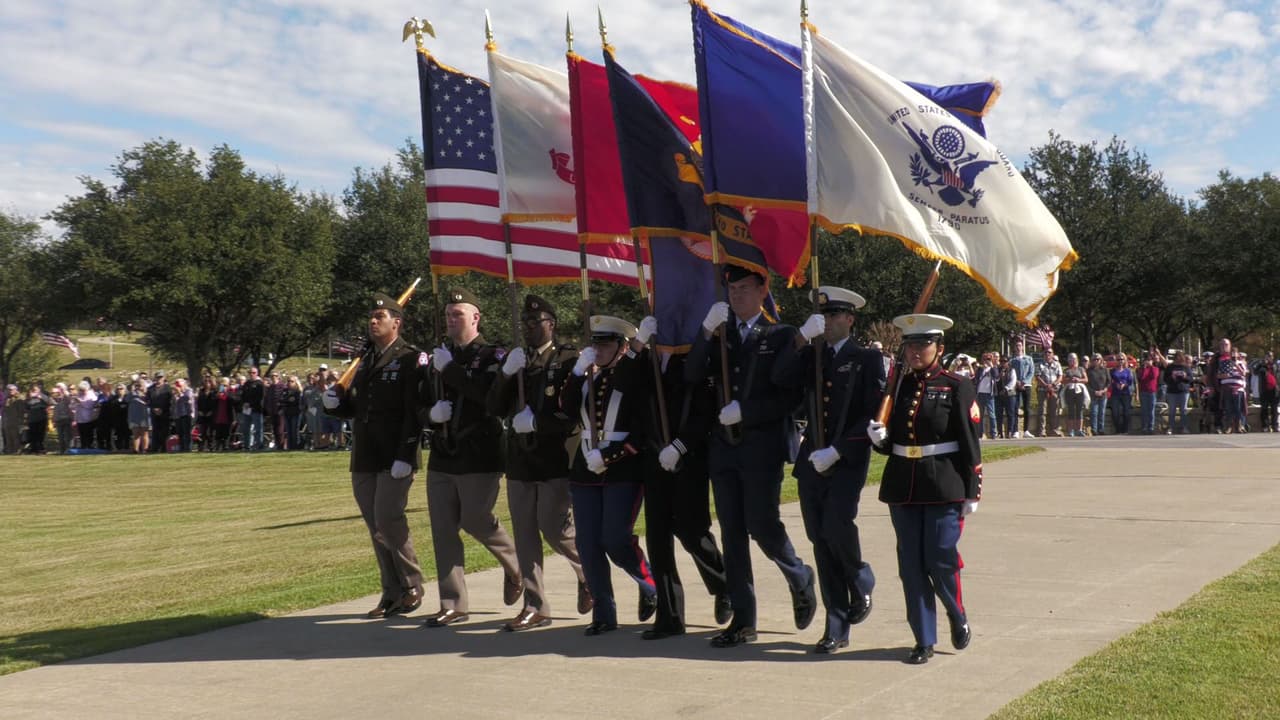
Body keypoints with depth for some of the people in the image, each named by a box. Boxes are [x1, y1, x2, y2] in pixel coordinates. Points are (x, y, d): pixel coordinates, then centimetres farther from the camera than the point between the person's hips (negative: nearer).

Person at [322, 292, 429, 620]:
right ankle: (393, 595, 16)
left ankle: (413, 586, 6)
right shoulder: (365, 360, 17)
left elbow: (414, 413, -14)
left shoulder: (411, 359, -6)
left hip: (395, 460, -7)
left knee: (388, 522, -12)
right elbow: (353, 407, 21)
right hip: (364, 459, 7)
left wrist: (405, 456, -21)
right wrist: (335, 402, -2)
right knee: (376, 528, 8)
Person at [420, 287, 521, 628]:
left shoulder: (492, 356, -4)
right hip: (441, 457, 6)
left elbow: (489, 394, -23)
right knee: (443, 529, 2)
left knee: (475, 521, -2)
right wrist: (432, 412, -6)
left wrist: (449, 370, -18)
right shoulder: (440, 357, 15)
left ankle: (514, 565, 27)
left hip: (479, 458, -6)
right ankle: (453, 604, 9)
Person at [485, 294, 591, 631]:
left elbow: (578, 413, -10)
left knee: (555, 529, -5)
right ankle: (535, 607, 11)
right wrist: (506, 373, -10)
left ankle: (588, 572, 24)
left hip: (556, 460, -5)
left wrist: (537, 422, -16)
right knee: (524, 534, 5)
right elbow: (495, 409, 4)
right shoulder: (512, 360, 11)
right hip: (520, 460, 5)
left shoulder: (569, 359, -5)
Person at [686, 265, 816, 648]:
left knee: (761, 524, -7)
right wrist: (708, 330, -11)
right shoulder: (721, 335, 13)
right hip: (724, 445, 5)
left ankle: (800, 579, 23)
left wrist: (745, 410, -14)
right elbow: (692, 375, -1)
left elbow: (791, 396, -8)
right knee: (732, 532, 5)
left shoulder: (782, 336, -1)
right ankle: (743, 620, 11)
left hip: (763, 446, -5)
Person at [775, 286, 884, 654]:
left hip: (848, 461, -4)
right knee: (821, 542, 4)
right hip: (812, 459, 4)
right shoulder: (811, 355, 14)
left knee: (837, 525, -22)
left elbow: (873, 415, -6)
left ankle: (861, 584, 11)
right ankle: (837, 629, 11)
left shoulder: (867, 359, 2)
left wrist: (836, 451, -13)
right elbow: (779, 378, -4)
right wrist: (802, 337, -14)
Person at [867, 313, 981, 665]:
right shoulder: (897, 387, 10)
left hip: (944, 488, -4)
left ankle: (958, 616, 25)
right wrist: (879, 438, -8)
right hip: (903, 487, 4)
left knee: (940, 560, -4)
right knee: (911, 564, 4)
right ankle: (924, 639, 13)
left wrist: (972, 492, -7)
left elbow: (970, 444, -4)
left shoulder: (956, 387, -2)